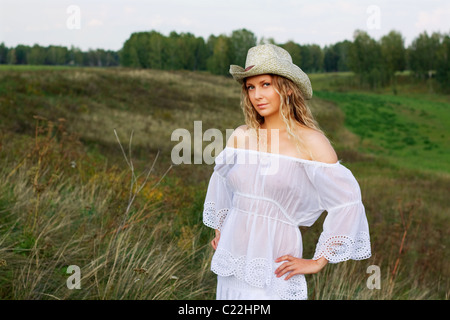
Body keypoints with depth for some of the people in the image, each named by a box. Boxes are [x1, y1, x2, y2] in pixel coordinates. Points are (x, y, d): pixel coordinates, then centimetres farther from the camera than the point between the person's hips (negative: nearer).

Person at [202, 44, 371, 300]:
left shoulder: (311, 142, -10)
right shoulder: (241, 136, 3)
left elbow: (347, 203, -10)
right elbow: (220, 182, 22)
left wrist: (318, 262, -8)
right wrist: (219, 230, 23)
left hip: (274, 268, -4)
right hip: (232, 264, 5)